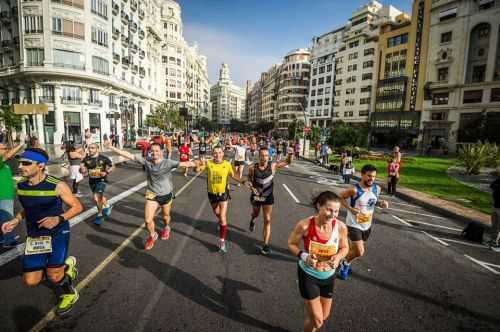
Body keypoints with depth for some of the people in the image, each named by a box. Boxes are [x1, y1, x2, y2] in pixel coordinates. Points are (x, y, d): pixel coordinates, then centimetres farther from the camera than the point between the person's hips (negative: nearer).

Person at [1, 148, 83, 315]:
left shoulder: (57, 185, -18)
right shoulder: (21, 186, 0)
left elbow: (77, 206, -11)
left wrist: (58, 219, -25)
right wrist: (16, 220, 0)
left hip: (58, 232, -6)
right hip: (34, 235, 6)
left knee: (53, 276, -14)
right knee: (30, 281, 3)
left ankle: (69, 293, 20)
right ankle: (65, 265, 30)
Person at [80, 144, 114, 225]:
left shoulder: (103, 158, -12)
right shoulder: (86, 159, -4)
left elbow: (112, 166, -2)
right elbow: (82, 171, -2)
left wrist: (106, 172, -19)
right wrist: (81, 169, -25)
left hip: (101, 180, -5)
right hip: (92, 181, 5)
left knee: (97, 198, -16)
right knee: (100, 197, 21)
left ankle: (100, 215, 5)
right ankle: (107, 206, 50)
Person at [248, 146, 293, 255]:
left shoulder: (273, 166, -15)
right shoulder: (253, 168, -14)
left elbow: (288, 162, -6)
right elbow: (249, 179, 4)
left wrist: (290, 155, -27)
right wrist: (251, 187, -15)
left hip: (268, 197, -1)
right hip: (256, 196, 1)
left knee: (267, 220, -3)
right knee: (255, 214, 26)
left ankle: (266, 244, 3)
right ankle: (252, 220, 64)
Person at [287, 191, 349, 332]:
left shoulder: (341, 227, -19)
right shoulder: (305, 225, -26)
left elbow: (345, 247, -1)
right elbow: (291, 244, -11)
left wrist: (338, 257, -22)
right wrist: (303, 256, -28)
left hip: (328, 276, 4)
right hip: (308, 274, -4)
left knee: (324, 316, 23)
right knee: (317, 320, 4)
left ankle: (308, 308, 55)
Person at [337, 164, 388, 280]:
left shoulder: (377, 188, -5)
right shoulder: (354, 190, -24)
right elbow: (340, 197, -11)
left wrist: (381, 203, -9)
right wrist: (350, 208, -21)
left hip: (367, 225, 6)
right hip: (354, 225, -6)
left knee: (355, 248, 21)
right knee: (359, 252, -10)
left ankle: (345, 263, 48)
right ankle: (345, 264, 20)